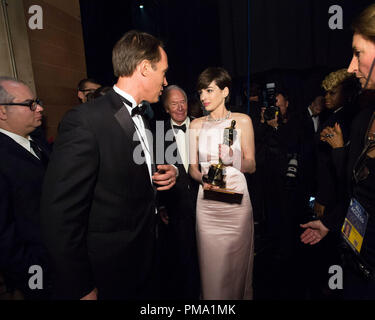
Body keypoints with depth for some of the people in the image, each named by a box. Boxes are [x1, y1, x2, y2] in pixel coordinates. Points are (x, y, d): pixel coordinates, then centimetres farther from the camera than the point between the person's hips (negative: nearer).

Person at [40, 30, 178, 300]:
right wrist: (81, 289, -15)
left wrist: (167, 173, -3)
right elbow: (61, 216, -21)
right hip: (110, 273, -7)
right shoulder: (84, 121, -22)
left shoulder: (141, 117, 5)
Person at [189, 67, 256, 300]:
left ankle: (238, 295, 34)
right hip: (207, 200, 2)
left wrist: (233, 160, -19)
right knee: (210, 261, 8)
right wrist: (203, 179, -14)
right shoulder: (197, 125, 7)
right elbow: (193, 167, 7)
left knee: (237, 260, 10)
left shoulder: (242, 121, 2)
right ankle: (211, 295, 31)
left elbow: (251, 165, 1)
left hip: (236, 197, -1)